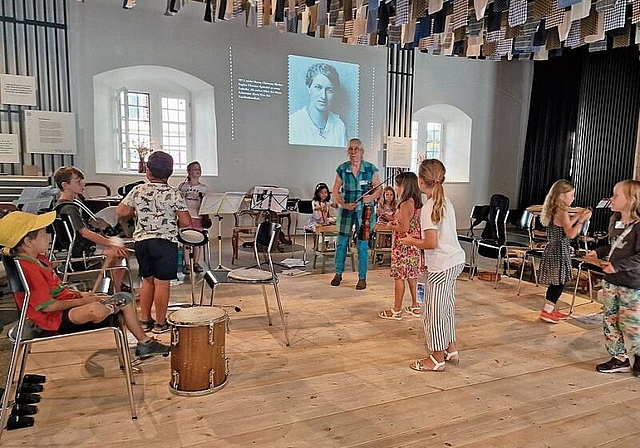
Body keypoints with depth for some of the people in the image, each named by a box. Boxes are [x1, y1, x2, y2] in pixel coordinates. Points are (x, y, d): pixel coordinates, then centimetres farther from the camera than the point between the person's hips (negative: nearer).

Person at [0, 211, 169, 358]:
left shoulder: (38, 259, 11)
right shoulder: (26, 269, -22)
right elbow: (47, 306, -24)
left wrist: (81, 294, 4)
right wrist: (83, 301, -15)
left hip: (68, 305, 11)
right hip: (55, 319, -10)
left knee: (125, 298, 9)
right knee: (96, 309, -42)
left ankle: (145, 343, 15)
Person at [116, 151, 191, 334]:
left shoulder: (138, 191, 0)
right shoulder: (173, 194, -9)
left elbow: (120, 212, 7)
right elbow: (186, 222, -10)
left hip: (141, 240, 4)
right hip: (165, 241, -4)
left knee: (147, 280, 17)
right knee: (162, 283, 3)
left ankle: (145, 320, 25)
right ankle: (160, 323, 11)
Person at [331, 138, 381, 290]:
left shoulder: (371, 169, -3)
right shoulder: (342, 169, 0)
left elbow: (379, 190, 1)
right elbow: (335, 191, 4)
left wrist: (371, 198, -20)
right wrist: (344, 204, -10)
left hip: (364, 211, -2)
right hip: (346, 210, 2)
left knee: (362, 245, 0)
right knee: (341, 242, 8)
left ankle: (362, 278, 14)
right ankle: (338, 273, 25)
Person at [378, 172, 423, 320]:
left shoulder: (405, 204, -19)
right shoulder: (417, 203, 8)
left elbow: (404, 228, -23)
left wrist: (390, 226, -8)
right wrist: (395, 221, 15)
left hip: (403, 246, -9)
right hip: (414, 246, 9)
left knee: (399, 277, 0)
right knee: (411, 276, 16)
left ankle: (396, 311, 8)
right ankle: (415, 307, 25)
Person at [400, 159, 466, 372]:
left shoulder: (428, 208, -19)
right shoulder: (446, 202, 8)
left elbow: (431, 243, -22)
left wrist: (411, 241, -7)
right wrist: (421, 235, 14)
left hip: (442, 266, -9)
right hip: (455, 261, 9)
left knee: (433, 311, 3)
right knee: (446, 307, 21)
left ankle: (437, 359, 14)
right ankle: (451, 350, 34)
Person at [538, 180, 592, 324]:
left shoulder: (554, 210, 11)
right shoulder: (562, 212, -17)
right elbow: (571, 234, -21)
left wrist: (578, 215, 17)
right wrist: (582, 219, -16)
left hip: (553, 250, 9)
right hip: (559, 251, -9)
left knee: (556, 283, 17)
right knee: (558, 283, -2)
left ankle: (550, 309, 25)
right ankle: (547, 311, 3)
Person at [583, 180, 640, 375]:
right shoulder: (616, 224, 9)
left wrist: (618, 266, -27)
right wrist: (597, 253, 8)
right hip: (611, 282, 8)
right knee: (610, 321, 12)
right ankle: (619, 358, 24)